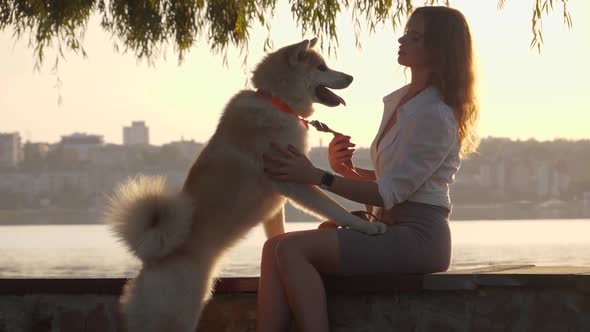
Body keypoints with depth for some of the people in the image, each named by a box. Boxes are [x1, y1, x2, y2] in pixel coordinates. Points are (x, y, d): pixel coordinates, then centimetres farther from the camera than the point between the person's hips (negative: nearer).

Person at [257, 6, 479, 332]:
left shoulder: (435, 115, -13)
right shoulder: (398, 101, 16)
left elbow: (388, 194, -15)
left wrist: (317, 176, -16)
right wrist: (345, 170, 3)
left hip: (418, 235, -9)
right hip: (389, 229, 9)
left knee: (293, 249, -23)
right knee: (275, 247, -9)